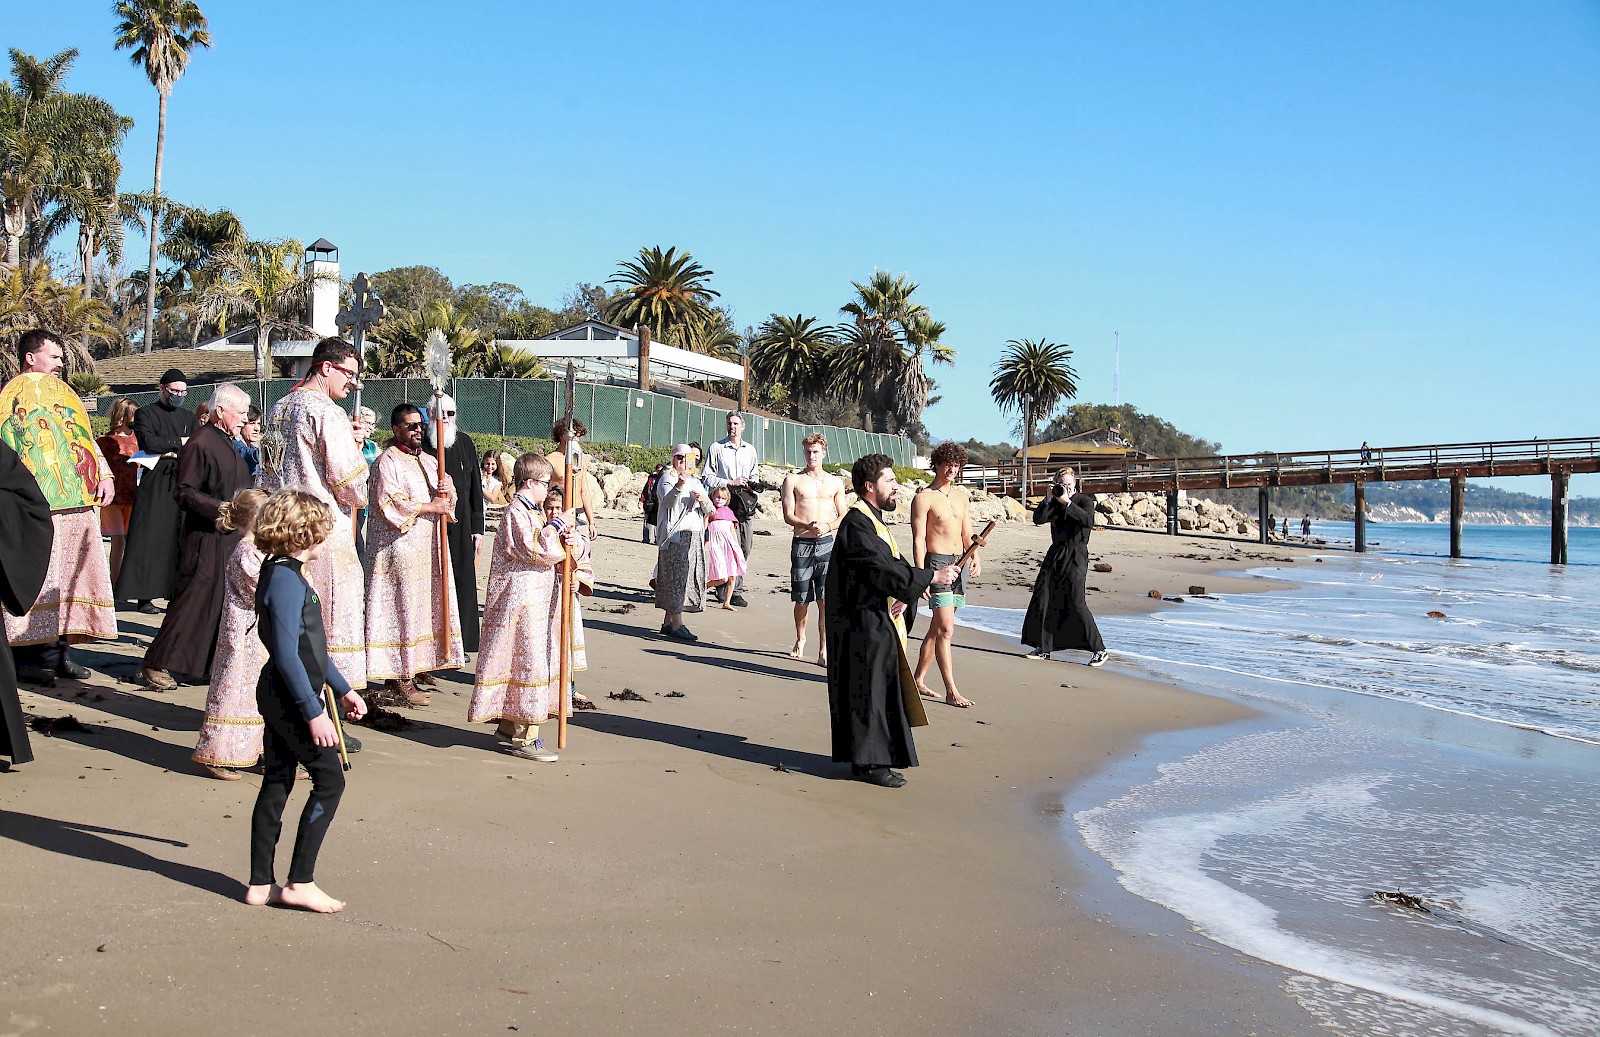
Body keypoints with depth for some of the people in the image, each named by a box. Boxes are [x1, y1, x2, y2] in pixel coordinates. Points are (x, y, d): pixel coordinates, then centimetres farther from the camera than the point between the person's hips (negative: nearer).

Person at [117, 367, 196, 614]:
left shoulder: (189, 418, 20)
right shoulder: (146, 413, 6)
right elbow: (149, 442, -11)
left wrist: (173, 453, -8)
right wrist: (180, 442, -3)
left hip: (183, 485, 4)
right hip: (155, 484, -4)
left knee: (181, 540, -2)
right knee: (150, 540, -6)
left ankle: (178, 594, -1)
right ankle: (145, 596, -4)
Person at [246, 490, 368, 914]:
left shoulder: (283, 573, 13)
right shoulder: (286, 581, -19)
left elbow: (311, 645, 20)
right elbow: (287, 655, -24)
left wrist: (342, 689, 24)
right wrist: (314, 713, -23)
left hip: (278, 697, 10)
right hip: (292, 698, -10)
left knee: (276, 783, 13)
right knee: (329, 780, -3)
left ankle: (261, 884, 19)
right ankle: (300, 883, 1)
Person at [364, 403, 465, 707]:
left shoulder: (428, 462, 18)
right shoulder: (387, 461, -5)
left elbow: (448, 499, 15)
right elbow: (389, 503, -16)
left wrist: (447, 490, -8)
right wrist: (429, 506, -14)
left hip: (428, 548, 8)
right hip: (399, 547, -8)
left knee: (423, 607, 6)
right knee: (402, 607, -8)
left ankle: (410, 669, 12)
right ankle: (401, 678, -4)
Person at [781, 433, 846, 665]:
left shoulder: (835, 482, 10)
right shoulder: (793, 480, 5)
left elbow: (843, 516, 9)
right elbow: (788, 515, -1)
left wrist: (827, 526, -12)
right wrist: (807, 525, -20)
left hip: (826, 544, 0)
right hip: (801, 544, 0)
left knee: (826, 600, -8)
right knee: (801, 600, 7)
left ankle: (824, 650, -6)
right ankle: (800, 640, 31)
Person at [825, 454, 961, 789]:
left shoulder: (871, 519, 15)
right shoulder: (857, 524, -18)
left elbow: (890, 566, 16)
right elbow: (884, 569, -24)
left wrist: (903, 594, -3)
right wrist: (933, 576, -19)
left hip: (876, 620, 10)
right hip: (863, 623, -10)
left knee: (879, 686, 15)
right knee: (869, 689, -4)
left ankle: (872, 755, 23)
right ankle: (868, 762, 3)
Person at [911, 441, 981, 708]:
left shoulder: (961, 495, 15)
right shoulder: (924, 498, -6)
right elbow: (918, 540, -10)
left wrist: (975, 558, 0)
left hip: (958, 565, 7)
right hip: (936, 563, -7)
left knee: (937, 629, 12)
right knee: (946, 629, -12)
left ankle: (918, 680, 22)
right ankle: (951, 691, -11)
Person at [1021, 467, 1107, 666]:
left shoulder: (1084, 500, -2)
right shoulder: (1055, 502, 12)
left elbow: (1089, 521, -21)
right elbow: (1038, 519, 0)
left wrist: (1067, 503, -23)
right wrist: (1048, 500, -11)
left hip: (1075, 556, -6)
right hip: (1055, 554, 6)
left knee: (1076, 603, -13)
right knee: (1042, 600, 5)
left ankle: (1098, 650, -5)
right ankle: (1044, 648, 15)